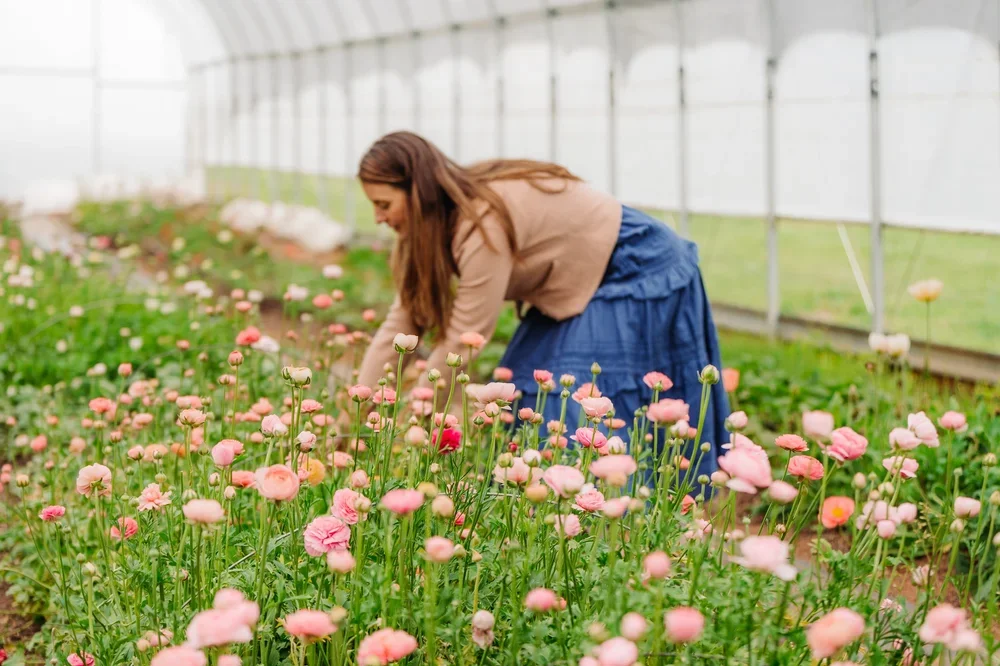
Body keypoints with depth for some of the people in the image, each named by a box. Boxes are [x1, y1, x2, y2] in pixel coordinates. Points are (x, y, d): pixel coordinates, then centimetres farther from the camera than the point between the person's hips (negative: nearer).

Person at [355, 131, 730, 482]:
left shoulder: (486, 223, -31)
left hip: (641, 274, -9)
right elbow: (402, 320, -1)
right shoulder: (437, 223, -3)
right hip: (589, 284, 10)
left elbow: (463, 340, -28)